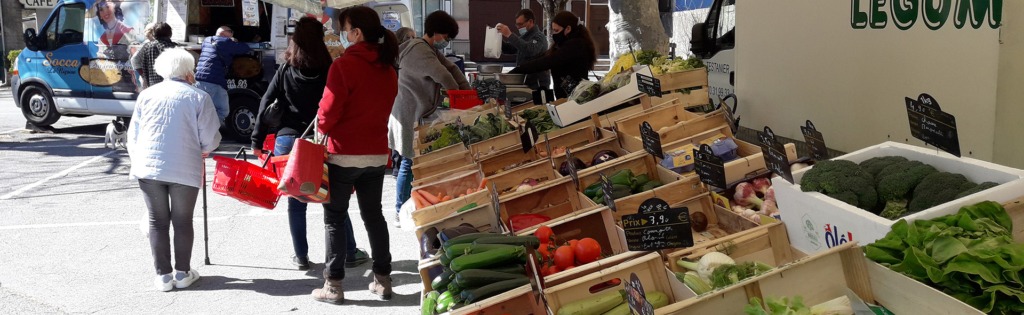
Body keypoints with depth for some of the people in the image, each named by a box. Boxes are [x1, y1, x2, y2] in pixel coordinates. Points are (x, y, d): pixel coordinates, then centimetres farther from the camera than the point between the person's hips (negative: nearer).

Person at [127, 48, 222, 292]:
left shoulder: (146, 95, 8)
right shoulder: (198, 97, -2)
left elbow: (133, 135, 11)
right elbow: (210, 139, -4)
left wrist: (136, 161, 25)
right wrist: (203, 149, 19)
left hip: (148, 168, 2)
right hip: (185, 170, -2)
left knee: (157, 221, 11)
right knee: (182, 222, 11)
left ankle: (163, 275, 15)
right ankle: (183, 273, 18)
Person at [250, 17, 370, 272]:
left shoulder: (285, 71, 4)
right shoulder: (330, 70, -1)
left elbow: (266, 104, 1)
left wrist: (257, 141, 3)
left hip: (287, 141, 1)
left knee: (296, 201, 10)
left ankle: (301, 257, 15)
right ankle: (349, 254, 18)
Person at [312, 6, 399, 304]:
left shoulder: (344, 65, -17)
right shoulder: (388, 68, 5)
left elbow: (328, 113, -15)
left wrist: (321, 127, 4)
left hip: (344, 154, -6)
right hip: (377, 153, 6)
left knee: (334, 218, 5)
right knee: (373, 214, 16)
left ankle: (333, 286, 7)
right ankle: (382, 280, 19)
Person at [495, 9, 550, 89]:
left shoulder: (538, 37, -14)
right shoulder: (524, 36, 16)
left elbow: (530, 50, -34)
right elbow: (509, 49, 21)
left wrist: (510, 35, -38)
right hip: (526, 83, 9)